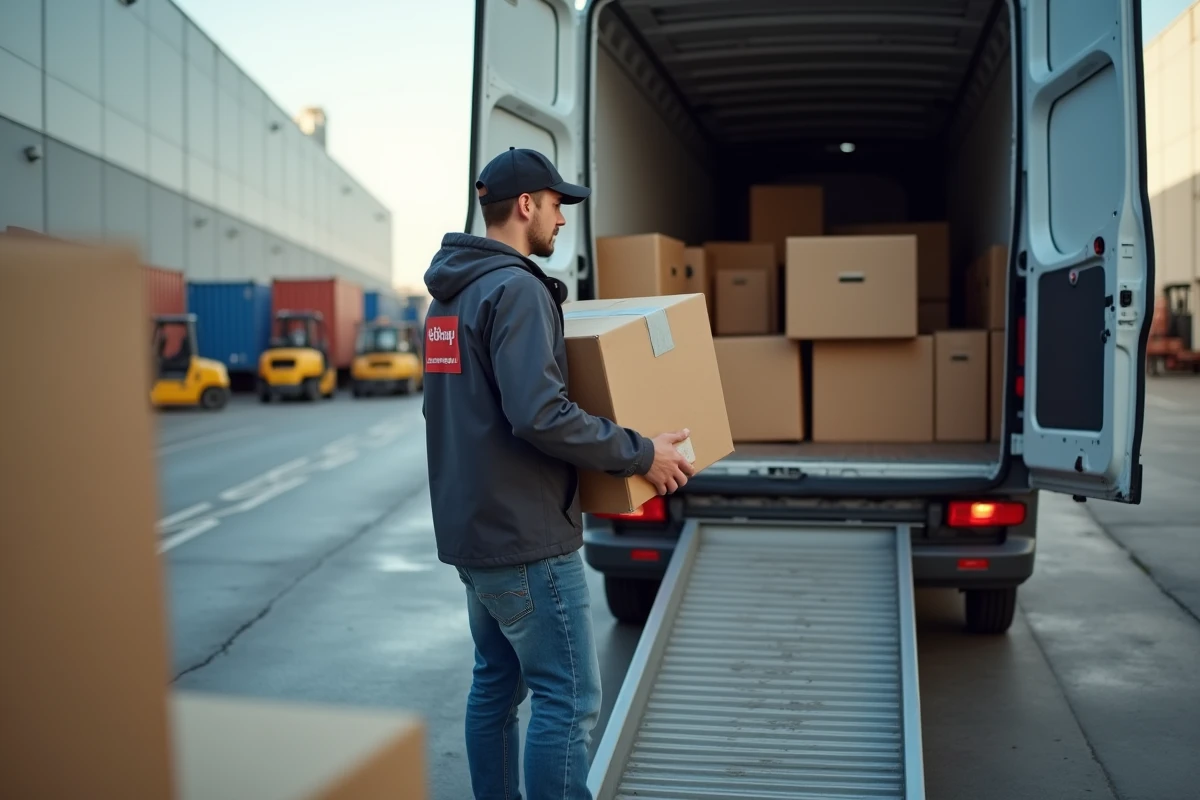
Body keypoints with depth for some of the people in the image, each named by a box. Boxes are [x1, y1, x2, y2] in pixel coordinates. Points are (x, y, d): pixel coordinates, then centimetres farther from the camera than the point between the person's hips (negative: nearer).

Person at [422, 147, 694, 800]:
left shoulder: (449, 293, 13)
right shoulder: (516, 289, -17)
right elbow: (539, 414, -27)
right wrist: (640, 454, -17)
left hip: (471, 527, 10)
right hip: (525, 535, -10)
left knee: (496, 684, 17)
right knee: (569, 698, -2)